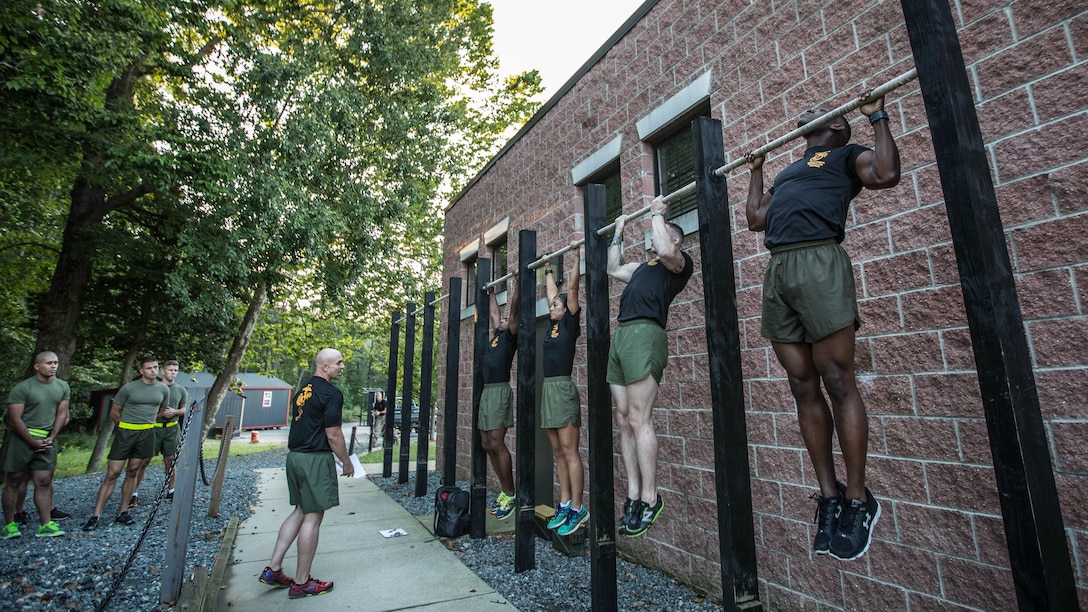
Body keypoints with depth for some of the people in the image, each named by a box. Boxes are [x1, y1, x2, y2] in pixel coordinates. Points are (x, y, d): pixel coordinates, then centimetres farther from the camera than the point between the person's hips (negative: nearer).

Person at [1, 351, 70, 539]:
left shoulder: (63, 387, 5)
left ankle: (45, 525, 6)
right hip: (21, 438, -4)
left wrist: (51, 438, -2)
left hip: (46, 440, 4)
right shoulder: (22, 388, -11)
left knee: (44, 482, 4)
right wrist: (33, 442, -12)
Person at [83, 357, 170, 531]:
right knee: (112, 474, -3)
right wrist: (127, 425, 9)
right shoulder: (128, 388, -6)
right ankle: (95, 516, 4)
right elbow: (114, 413, 3)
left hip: (147, 434, 3)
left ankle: (122, 513, 18)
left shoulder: (163, 390, 4)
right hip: (125, 433, -3)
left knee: (132, 473, 10)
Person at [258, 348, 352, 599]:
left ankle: (273, 569, 22)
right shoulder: (331, 393, -16)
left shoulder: (303, 390, 13)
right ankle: (301, 583, 11)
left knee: (300, 511, 20)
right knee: (313, 517, 1)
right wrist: (347, 463, -4)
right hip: (316, 460, -9)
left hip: (295, 456, 9)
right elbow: (333, 435, -16)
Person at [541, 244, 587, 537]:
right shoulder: (553, 325, 15)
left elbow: (573, 287, -3)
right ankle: (564, 504, 20)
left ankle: (578, 509, 5)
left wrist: (576, 257, 2)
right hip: (547, 389, 8)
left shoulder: (570, 322, -2)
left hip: (564, 389, -8)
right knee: (558, 452, 11)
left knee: (569, 451, -4)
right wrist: (548, 269, 36)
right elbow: (552, 291, 25)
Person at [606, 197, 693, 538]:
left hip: (644, 333, -9)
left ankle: (650, 500, -3)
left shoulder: (680, 261, 8)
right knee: (624, 420, 5)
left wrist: (657, 213, 1)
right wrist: (618, 234, 41)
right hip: (622, 334, 9)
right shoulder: (645, 265, 32)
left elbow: (664, 250, -14)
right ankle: (633, 496, 10)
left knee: (639, 419, -12)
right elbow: (613, 270, 39)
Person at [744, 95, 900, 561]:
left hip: (818, 261, -6)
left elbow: (885, 173, -3)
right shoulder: (786, 173, 34)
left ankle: (858, 499, 6)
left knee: (837, 382, -6)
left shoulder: (845, 155, 15)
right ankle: (828, 496, 12)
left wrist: (877, 116, 6)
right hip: (777, 271, 6)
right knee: (803, 389, 3)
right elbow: (756, 219, 32)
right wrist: (755, 170, 41)